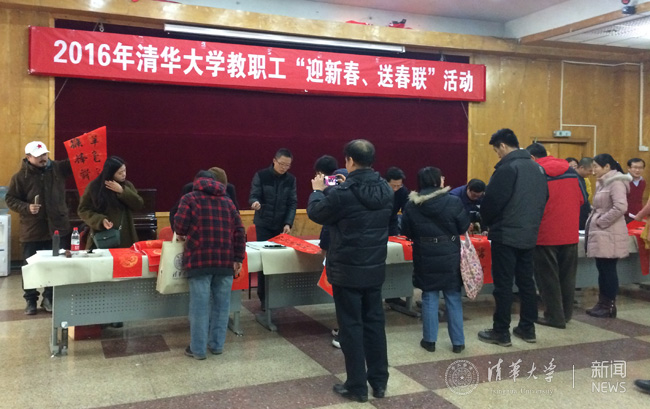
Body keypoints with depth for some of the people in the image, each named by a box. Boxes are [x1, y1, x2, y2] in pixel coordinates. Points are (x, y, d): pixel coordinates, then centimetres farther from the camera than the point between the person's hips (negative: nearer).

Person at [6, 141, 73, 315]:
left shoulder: (58, 167, 1)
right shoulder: (20, 176, -4)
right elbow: (10, 199, 0)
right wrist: (26, 207, -16)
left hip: (58, 227, 2)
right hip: (32, 230, -1)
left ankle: (49, 298, 22)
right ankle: (30, 300, 23)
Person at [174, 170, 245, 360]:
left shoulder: (190, 197, 8)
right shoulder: (227, 200, 17)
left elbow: (180, 225, -4)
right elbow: (239, 231, 10)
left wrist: (184, 234, 19)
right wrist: (238, 258, 10)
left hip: (200, 258, -3)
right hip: (226, 260, 3)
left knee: (200, 305, 2)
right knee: (221, 303, 11)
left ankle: (198, 349, 7)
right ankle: (217, 345, 18)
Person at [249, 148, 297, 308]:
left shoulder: (291, 179, 2)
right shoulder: (261, 175, -6)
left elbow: (293, 203, 1)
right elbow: (253, 196, -10)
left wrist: (288, 223, -12)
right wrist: (255, 203, -35)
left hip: (281, 225, 3)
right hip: (264, 224, -2)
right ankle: (263, 297, 6)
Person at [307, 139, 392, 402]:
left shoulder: (343, 193, -21)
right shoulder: (386, 190, 0)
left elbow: (316, 213, -5)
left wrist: (318, 191, 13)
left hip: (347, 270, -6)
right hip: (375, 268, 6)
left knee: (351, 326, 5)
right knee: (375, 322, 14)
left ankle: (357, 386, 14)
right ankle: (379, 382, 24)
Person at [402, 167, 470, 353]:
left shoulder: (411, 205, -8)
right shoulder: (453, 201, -11)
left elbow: (407, 232, 3)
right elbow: (464, 227, 0)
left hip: (425, 259, 1)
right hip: (450, 257, 0)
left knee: (429, 298, 12)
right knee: (453, 298, 10)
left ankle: (429, 340, 17)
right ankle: (458, 342, 17)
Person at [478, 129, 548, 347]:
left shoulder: (507, 168, -16)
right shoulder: (537, 168, 11)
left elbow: (492, 202, -16)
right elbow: (543, 200, 16)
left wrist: (487, 222, 3)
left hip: (506, 235, -8)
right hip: (529, 235, 8)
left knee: (503, 284, -1)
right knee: (526, 281, 14)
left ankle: (501, 332, 5)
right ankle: (528, 328, 21)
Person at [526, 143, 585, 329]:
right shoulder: (570, 170, 6)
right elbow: (582, 198, 8)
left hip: (546, 234, -5)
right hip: (570, 233, 5)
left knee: (548, 277, 6)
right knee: (567, 275, 16)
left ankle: (555, 317, 10)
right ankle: (566, 313, 25)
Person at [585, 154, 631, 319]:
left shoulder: (616, 183, -13)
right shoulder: (603, 183, 16)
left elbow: (621, 207, -24)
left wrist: (600, 222, -17)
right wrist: (593, 221, 8)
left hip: (610, 234, -9)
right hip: (601, 233, 9)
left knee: (608, 269, -2)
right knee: (602, 269, 12)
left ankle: (609, 307, 6)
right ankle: (602, 303, 19)